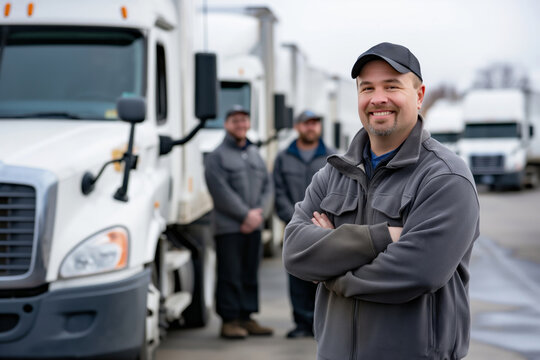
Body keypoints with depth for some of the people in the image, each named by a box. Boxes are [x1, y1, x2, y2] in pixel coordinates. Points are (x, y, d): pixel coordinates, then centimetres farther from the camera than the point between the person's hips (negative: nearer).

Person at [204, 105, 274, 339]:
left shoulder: (255, 154, 17)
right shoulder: (216, 156, -4)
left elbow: (267, 185, 13)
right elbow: (222, 192, -12)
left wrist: (258, 211, -4)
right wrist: (245, 214, -13)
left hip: (253, 226, 6)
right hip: (228, 227, -6)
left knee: (250, 274, 9)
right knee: (230, 275, -4)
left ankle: (247, 318, 16)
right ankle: (229, 320, 2)